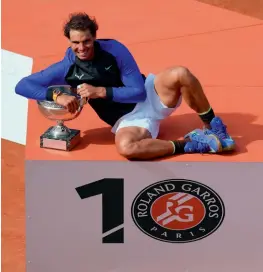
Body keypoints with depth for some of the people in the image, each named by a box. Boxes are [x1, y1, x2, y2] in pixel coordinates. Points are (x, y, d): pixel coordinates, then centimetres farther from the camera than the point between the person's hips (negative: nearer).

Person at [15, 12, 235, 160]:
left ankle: (213, 126, -11)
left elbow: (139, 91, -16)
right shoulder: (66, 68, -9)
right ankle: (189, 144, -22)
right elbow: (22, 86, -11)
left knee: (181, 74, -31)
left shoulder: (114, 49, -14)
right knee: (126, 147, -37)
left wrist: (101, 91, -27)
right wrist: (56, 95, -27)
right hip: (128, 119, 0)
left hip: (150, 96, 0)